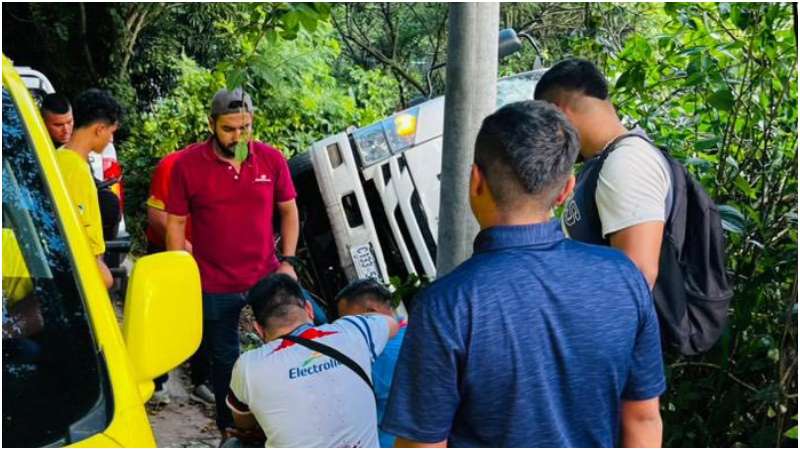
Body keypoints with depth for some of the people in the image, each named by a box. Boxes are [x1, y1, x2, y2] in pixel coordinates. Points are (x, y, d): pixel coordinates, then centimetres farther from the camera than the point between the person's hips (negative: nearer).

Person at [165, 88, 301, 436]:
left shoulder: (271, 159, -4)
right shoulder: (188, 164, -8)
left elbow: (288, 211, 7)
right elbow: (175, 224, -2)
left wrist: (287, 261, -2)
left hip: (266, 278, 1)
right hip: (214, 287, 0)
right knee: (224, 361, 16)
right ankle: (230, 430, 34)